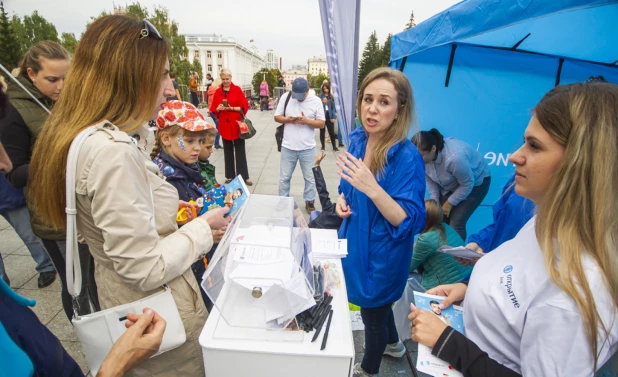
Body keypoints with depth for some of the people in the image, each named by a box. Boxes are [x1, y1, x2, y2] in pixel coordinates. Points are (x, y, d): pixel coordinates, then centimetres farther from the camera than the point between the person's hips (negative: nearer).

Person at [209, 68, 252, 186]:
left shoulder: (237, 89, -1)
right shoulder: (217, 92, 7)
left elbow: (244, 106, -5)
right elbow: (213, 109, 9)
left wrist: (232, 108, -17)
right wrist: (218, 108, -12)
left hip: (237, 125, -3)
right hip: (224, 126, 3)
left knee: (240, 151, 0)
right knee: (228, 151, 9)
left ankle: (244, 176, 5)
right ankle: (230, 176, 19)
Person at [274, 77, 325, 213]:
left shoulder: (316, 101, -4)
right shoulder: (285, 97, -2)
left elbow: (321, 123, -3)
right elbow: (277, 117, 3)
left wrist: (307, 121, -20)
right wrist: (288, 119, -18)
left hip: (308, 148, -1)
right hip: (288, 147, 1)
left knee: (310, 178, 11)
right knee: (284, 177, 12)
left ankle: (310, 202, 28)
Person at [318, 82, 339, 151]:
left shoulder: (331, 96, 7)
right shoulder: (320, 96, 0)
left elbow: (333, 107, 5)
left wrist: (333, 117, -3)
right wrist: (322, 102, -22)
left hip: (329, 116, 1)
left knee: (331, 131, 2)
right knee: (322, 131, 10)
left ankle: (334, 146, 10)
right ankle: (323, 146, 20)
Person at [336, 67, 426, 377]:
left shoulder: (407, 157, -27)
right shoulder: (356, 140, -6)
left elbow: (411, 222, -28)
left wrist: (374, 189, -40)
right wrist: (342, 200, -10)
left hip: (382, 252, -7)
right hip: (354, 240, 7)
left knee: (372, 311, 17)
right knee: (375, 302, 30)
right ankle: (393, 344, 60)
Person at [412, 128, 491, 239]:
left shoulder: (454, 158, -41)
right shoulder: (424, 155, -20)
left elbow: (467, 185, -26)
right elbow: (430, 180, -6)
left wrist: (450, 203, -17)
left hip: (476, 182, -6)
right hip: (451, 184, 6)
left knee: (456, 222, -14)